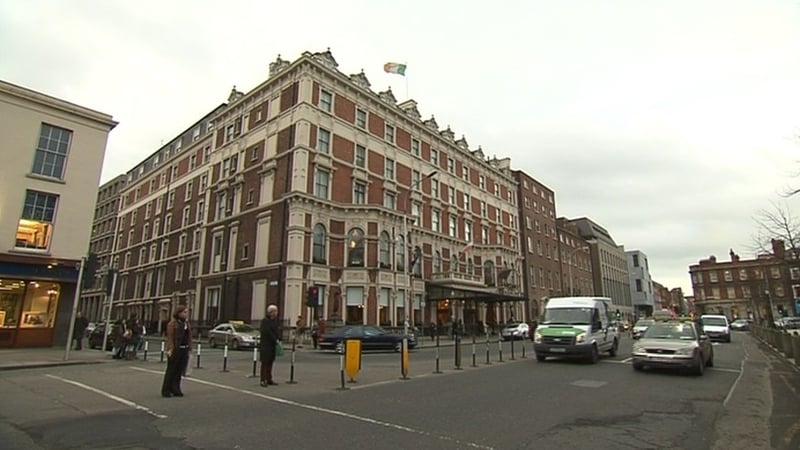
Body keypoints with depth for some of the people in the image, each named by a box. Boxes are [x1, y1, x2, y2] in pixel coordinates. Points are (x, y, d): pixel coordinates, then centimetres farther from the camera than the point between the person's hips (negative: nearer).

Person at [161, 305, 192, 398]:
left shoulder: (186, 323, 13)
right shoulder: (172, 324, -8)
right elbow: (170, 337, -13)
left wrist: (189, 348, 10)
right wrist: (171, 349, -20)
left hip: (184, 350, 6)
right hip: (175, 350, -6)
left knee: (179, 370, 11)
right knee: (171, 370, 3)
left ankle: (175, 389, 21)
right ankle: (166, 390, 14)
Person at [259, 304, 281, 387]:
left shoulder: (275, 320, 13)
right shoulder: (265, 321, -11)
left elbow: (277, 330, 12)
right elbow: (268, 332, -18)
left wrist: (278, 339, -5)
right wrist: (275, 340, -15)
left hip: (273, 344, 7)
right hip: (265, 345, -7)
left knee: (270, 362, 11)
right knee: (265, 362, -4)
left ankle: (269, 379, 17)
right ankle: (263, 380, 1)